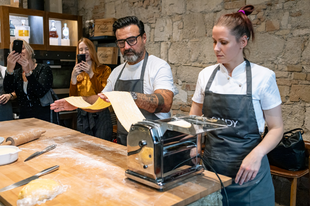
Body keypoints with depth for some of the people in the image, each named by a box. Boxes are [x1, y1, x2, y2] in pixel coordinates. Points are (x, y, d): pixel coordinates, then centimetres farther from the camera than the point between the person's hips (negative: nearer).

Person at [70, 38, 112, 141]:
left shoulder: (104, 70, 0)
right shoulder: (77, 72, 10)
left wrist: (91, 73, -18)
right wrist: (73, 76, -12)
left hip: (100, 116, -3)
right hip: (82, 116, 3)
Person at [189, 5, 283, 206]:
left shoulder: (263, 76, -9)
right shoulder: (206, 75, 1)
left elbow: (276, 128, -5)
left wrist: (256, 154, -22)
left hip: (247, 173, -3)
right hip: (211, 164, 3)